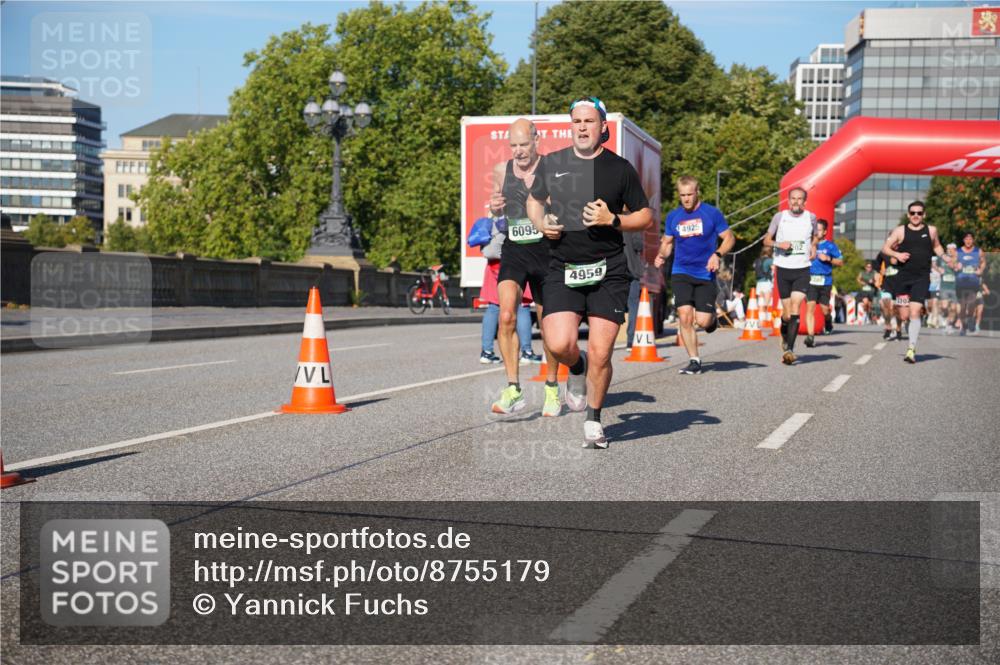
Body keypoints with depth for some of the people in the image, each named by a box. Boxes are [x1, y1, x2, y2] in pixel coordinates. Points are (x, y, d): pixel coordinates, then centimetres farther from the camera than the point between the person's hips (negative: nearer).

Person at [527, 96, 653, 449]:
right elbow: (534, 200, 25)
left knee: (600, 355, -4)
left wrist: (612, 219, -10)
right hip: (562, 270, 1)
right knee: (559, 345, -16)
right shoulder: (551, 163, 8)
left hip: (608, 273, -1)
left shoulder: (620, 168, 2)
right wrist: (541, 223, 3)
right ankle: (576, 368, 22)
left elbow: (646, 217, 8)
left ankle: (593, 420, 20)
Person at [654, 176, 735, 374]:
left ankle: (713, 317, 30)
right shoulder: (673, 216, 7)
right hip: (681, 273, 2)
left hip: (705, 275, -2)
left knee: (703, 321, -8)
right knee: (685, 317, -12)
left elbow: (729, 238, 2)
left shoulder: (711, 213, -3)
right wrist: (662, 255, -3)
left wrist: (717, 254, -16)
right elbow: (667, 242, 19)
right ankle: (694, 361, 1)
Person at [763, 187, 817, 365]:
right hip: (783, 269, 0)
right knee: (787, 312, 5)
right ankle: (785, 335, 36)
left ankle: (789, 349, -18)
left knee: (795, 309, -15)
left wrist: (813, 247, 3)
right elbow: (766, 240, 7)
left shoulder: (811, 217, 4)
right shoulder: (779, 217, 1)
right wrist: (779, 244, -13)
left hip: (802, 270, 0)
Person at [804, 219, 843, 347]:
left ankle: (828, 321, 38)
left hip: (825, 281, -1)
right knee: (810, 307, -10)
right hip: (810, 280, 1)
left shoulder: (830, 245, 3)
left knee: (824, 309, 1)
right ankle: (810, 336, -10)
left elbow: (841, 262, 6)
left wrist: (828, 259, -8)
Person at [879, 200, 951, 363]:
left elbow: (936, 246, 24)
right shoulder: (900, 231, 4)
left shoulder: (931, 230, 7)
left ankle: (912, 349, -16)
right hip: (903, 277, 1)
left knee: (914, 313, -14)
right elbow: (885, 248, 7)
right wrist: (896, 254, -12)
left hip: (922, 278, -1)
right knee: (903, 316, 2)